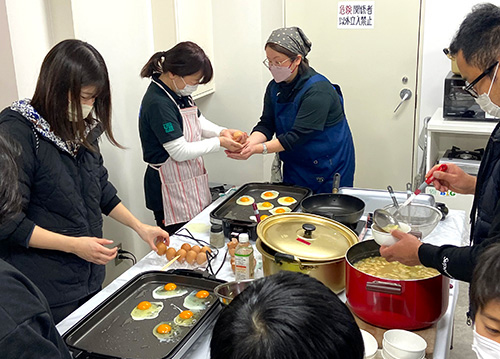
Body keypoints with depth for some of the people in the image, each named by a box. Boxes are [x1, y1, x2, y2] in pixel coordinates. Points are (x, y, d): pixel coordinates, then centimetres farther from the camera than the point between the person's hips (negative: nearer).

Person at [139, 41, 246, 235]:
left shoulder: (180, 93, 3)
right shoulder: (158, 104, -25)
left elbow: (198, 121, 17)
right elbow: (180, 152, -23)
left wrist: (222, 131, -2)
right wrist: (219, 142, -16)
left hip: (190, 181, 9)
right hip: (171, 190, -9)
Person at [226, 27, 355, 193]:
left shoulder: (317, 91, -24)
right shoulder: (275, 87, 0)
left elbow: (297, 136, -28)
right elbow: (266, 124, -5)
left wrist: (258, 149, -34)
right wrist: (249, 142, -26)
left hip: (328, 167, -6)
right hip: (294, 166, 6)